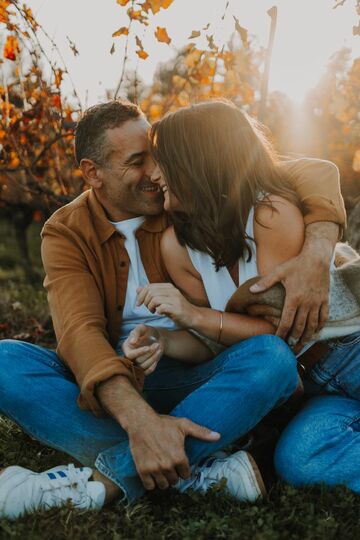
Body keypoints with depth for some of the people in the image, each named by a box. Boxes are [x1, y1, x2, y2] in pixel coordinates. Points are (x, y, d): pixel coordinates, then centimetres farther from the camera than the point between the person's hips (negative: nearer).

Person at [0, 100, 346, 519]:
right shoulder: (66, 233, -4)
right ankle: (199, 472, -29)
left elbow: (315, 171, -5)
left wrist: (315, 254, -26)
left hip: (193, 381, 1)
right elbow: (79, 331, -21)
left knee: (272, 358, -30)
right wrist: (139, 419, -39)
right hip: (111, 385, 0)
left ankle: (102, 482, -32)